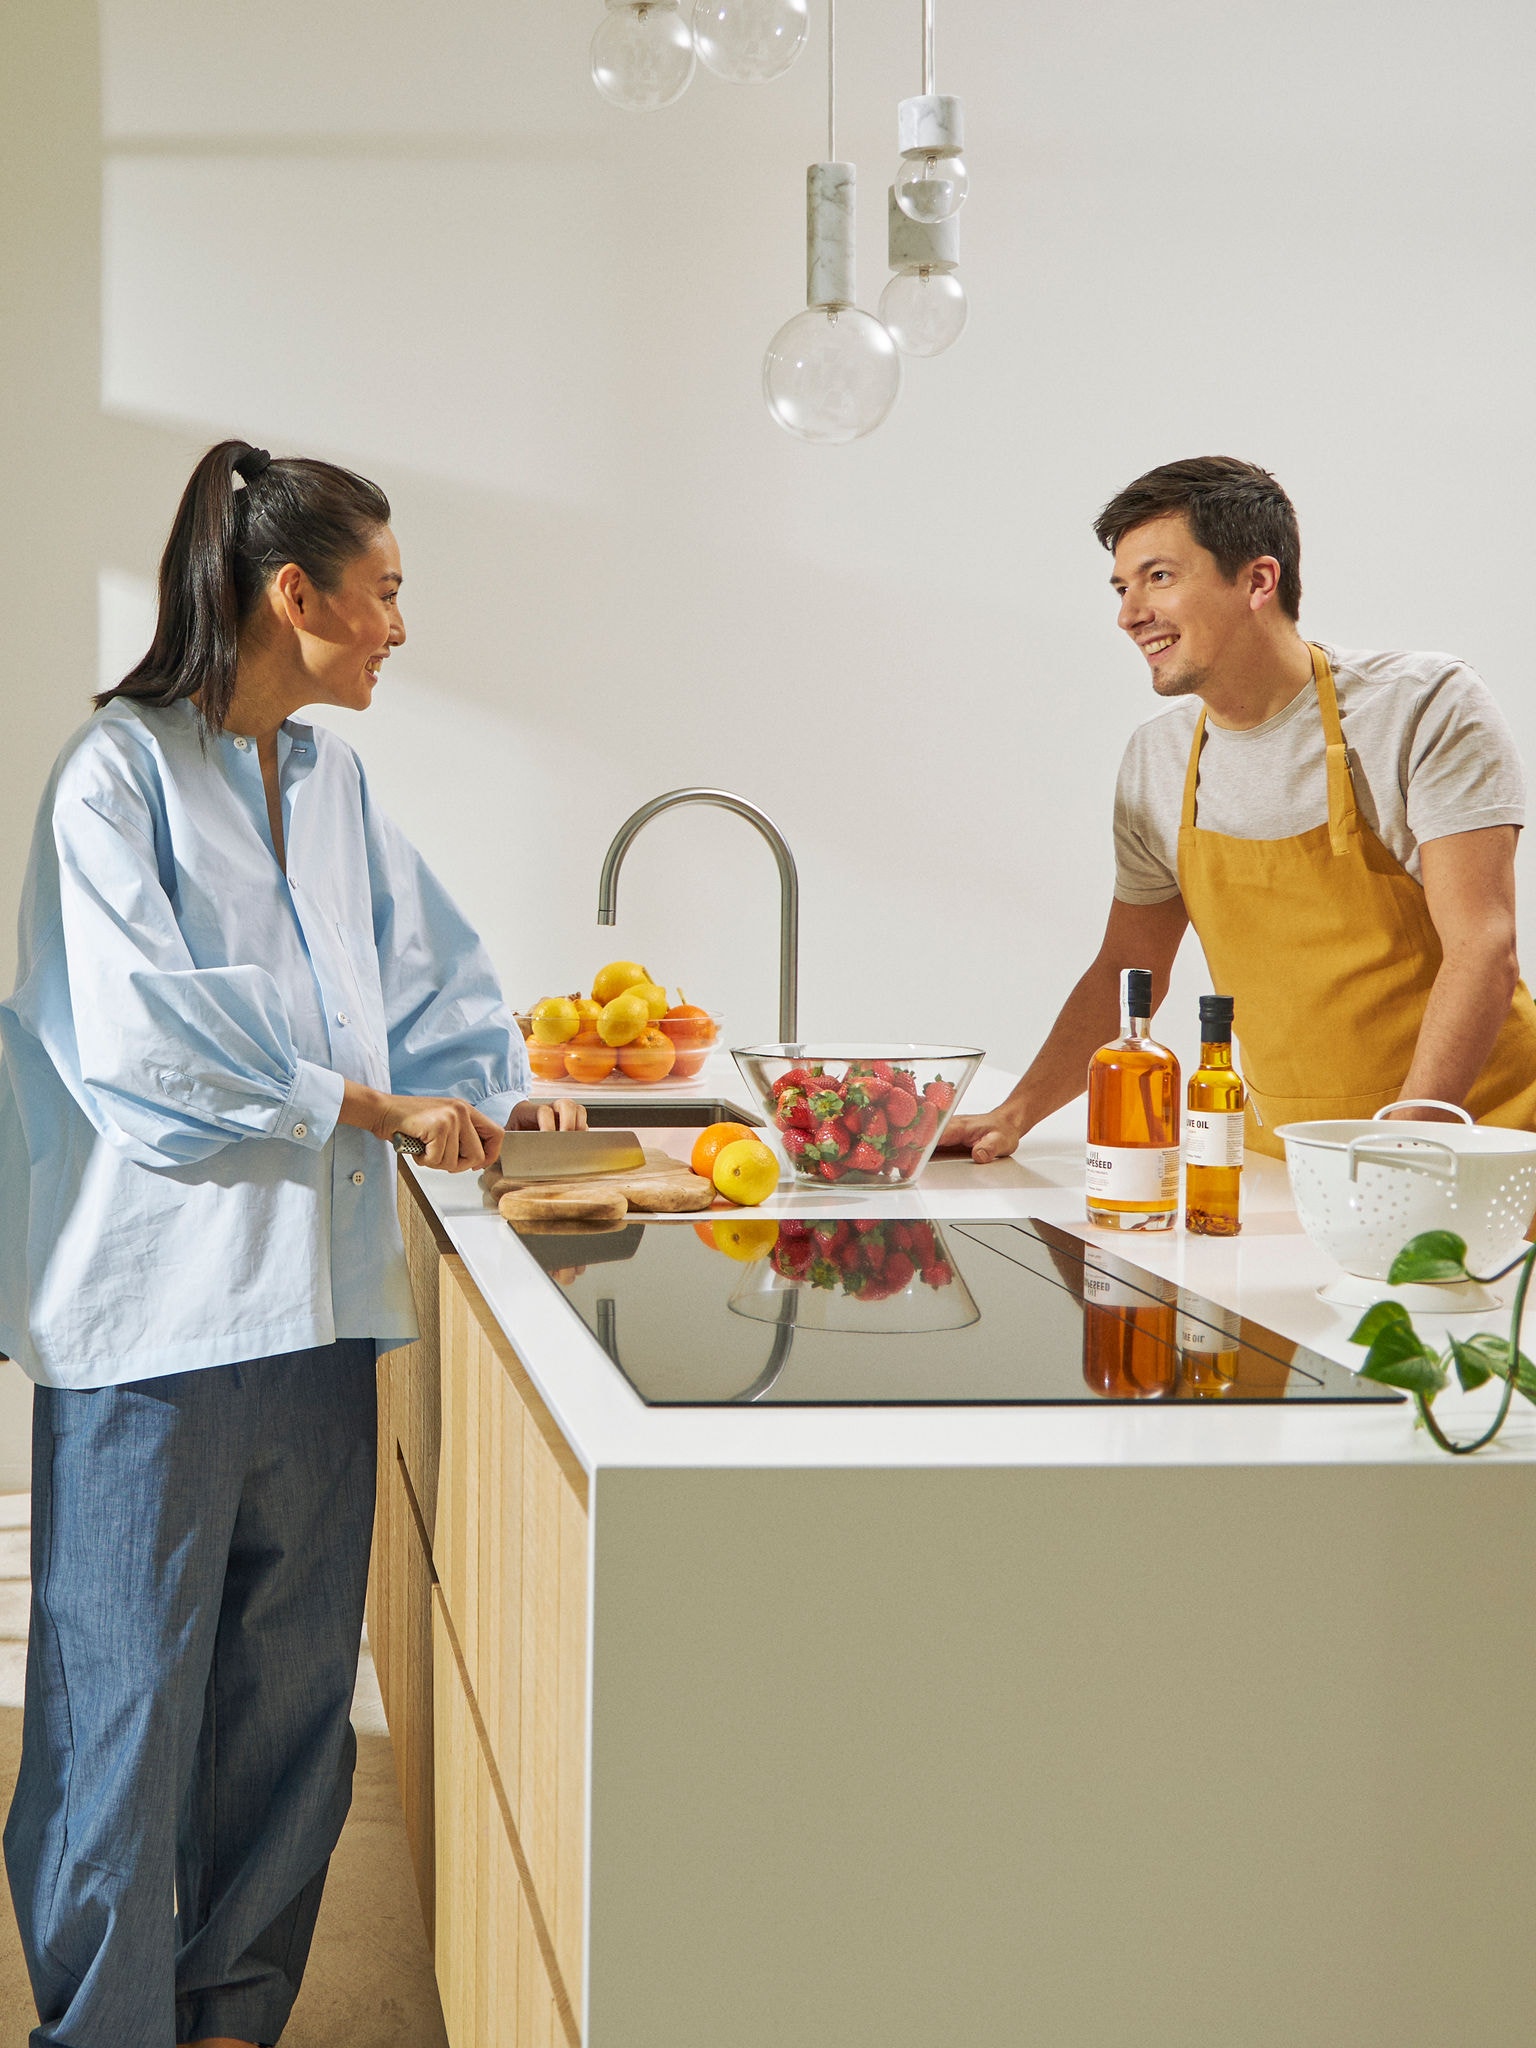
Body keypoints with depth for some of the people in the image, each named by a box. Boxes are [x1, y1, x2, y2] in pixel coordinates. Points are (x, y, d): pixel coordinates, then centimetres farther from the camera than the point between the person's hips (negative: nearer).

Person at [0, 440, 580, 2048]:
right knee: (130, 1688, 0)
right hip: (160, 1301, -7)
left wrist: (499, 1092, 3)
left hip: (313, 1296, 8)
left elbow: (423, 977, 20)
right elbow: (140, 1034, -18)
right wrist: (370, 1106, -16)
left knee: (291, 1682, 13)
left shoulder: (330, 781, 13)